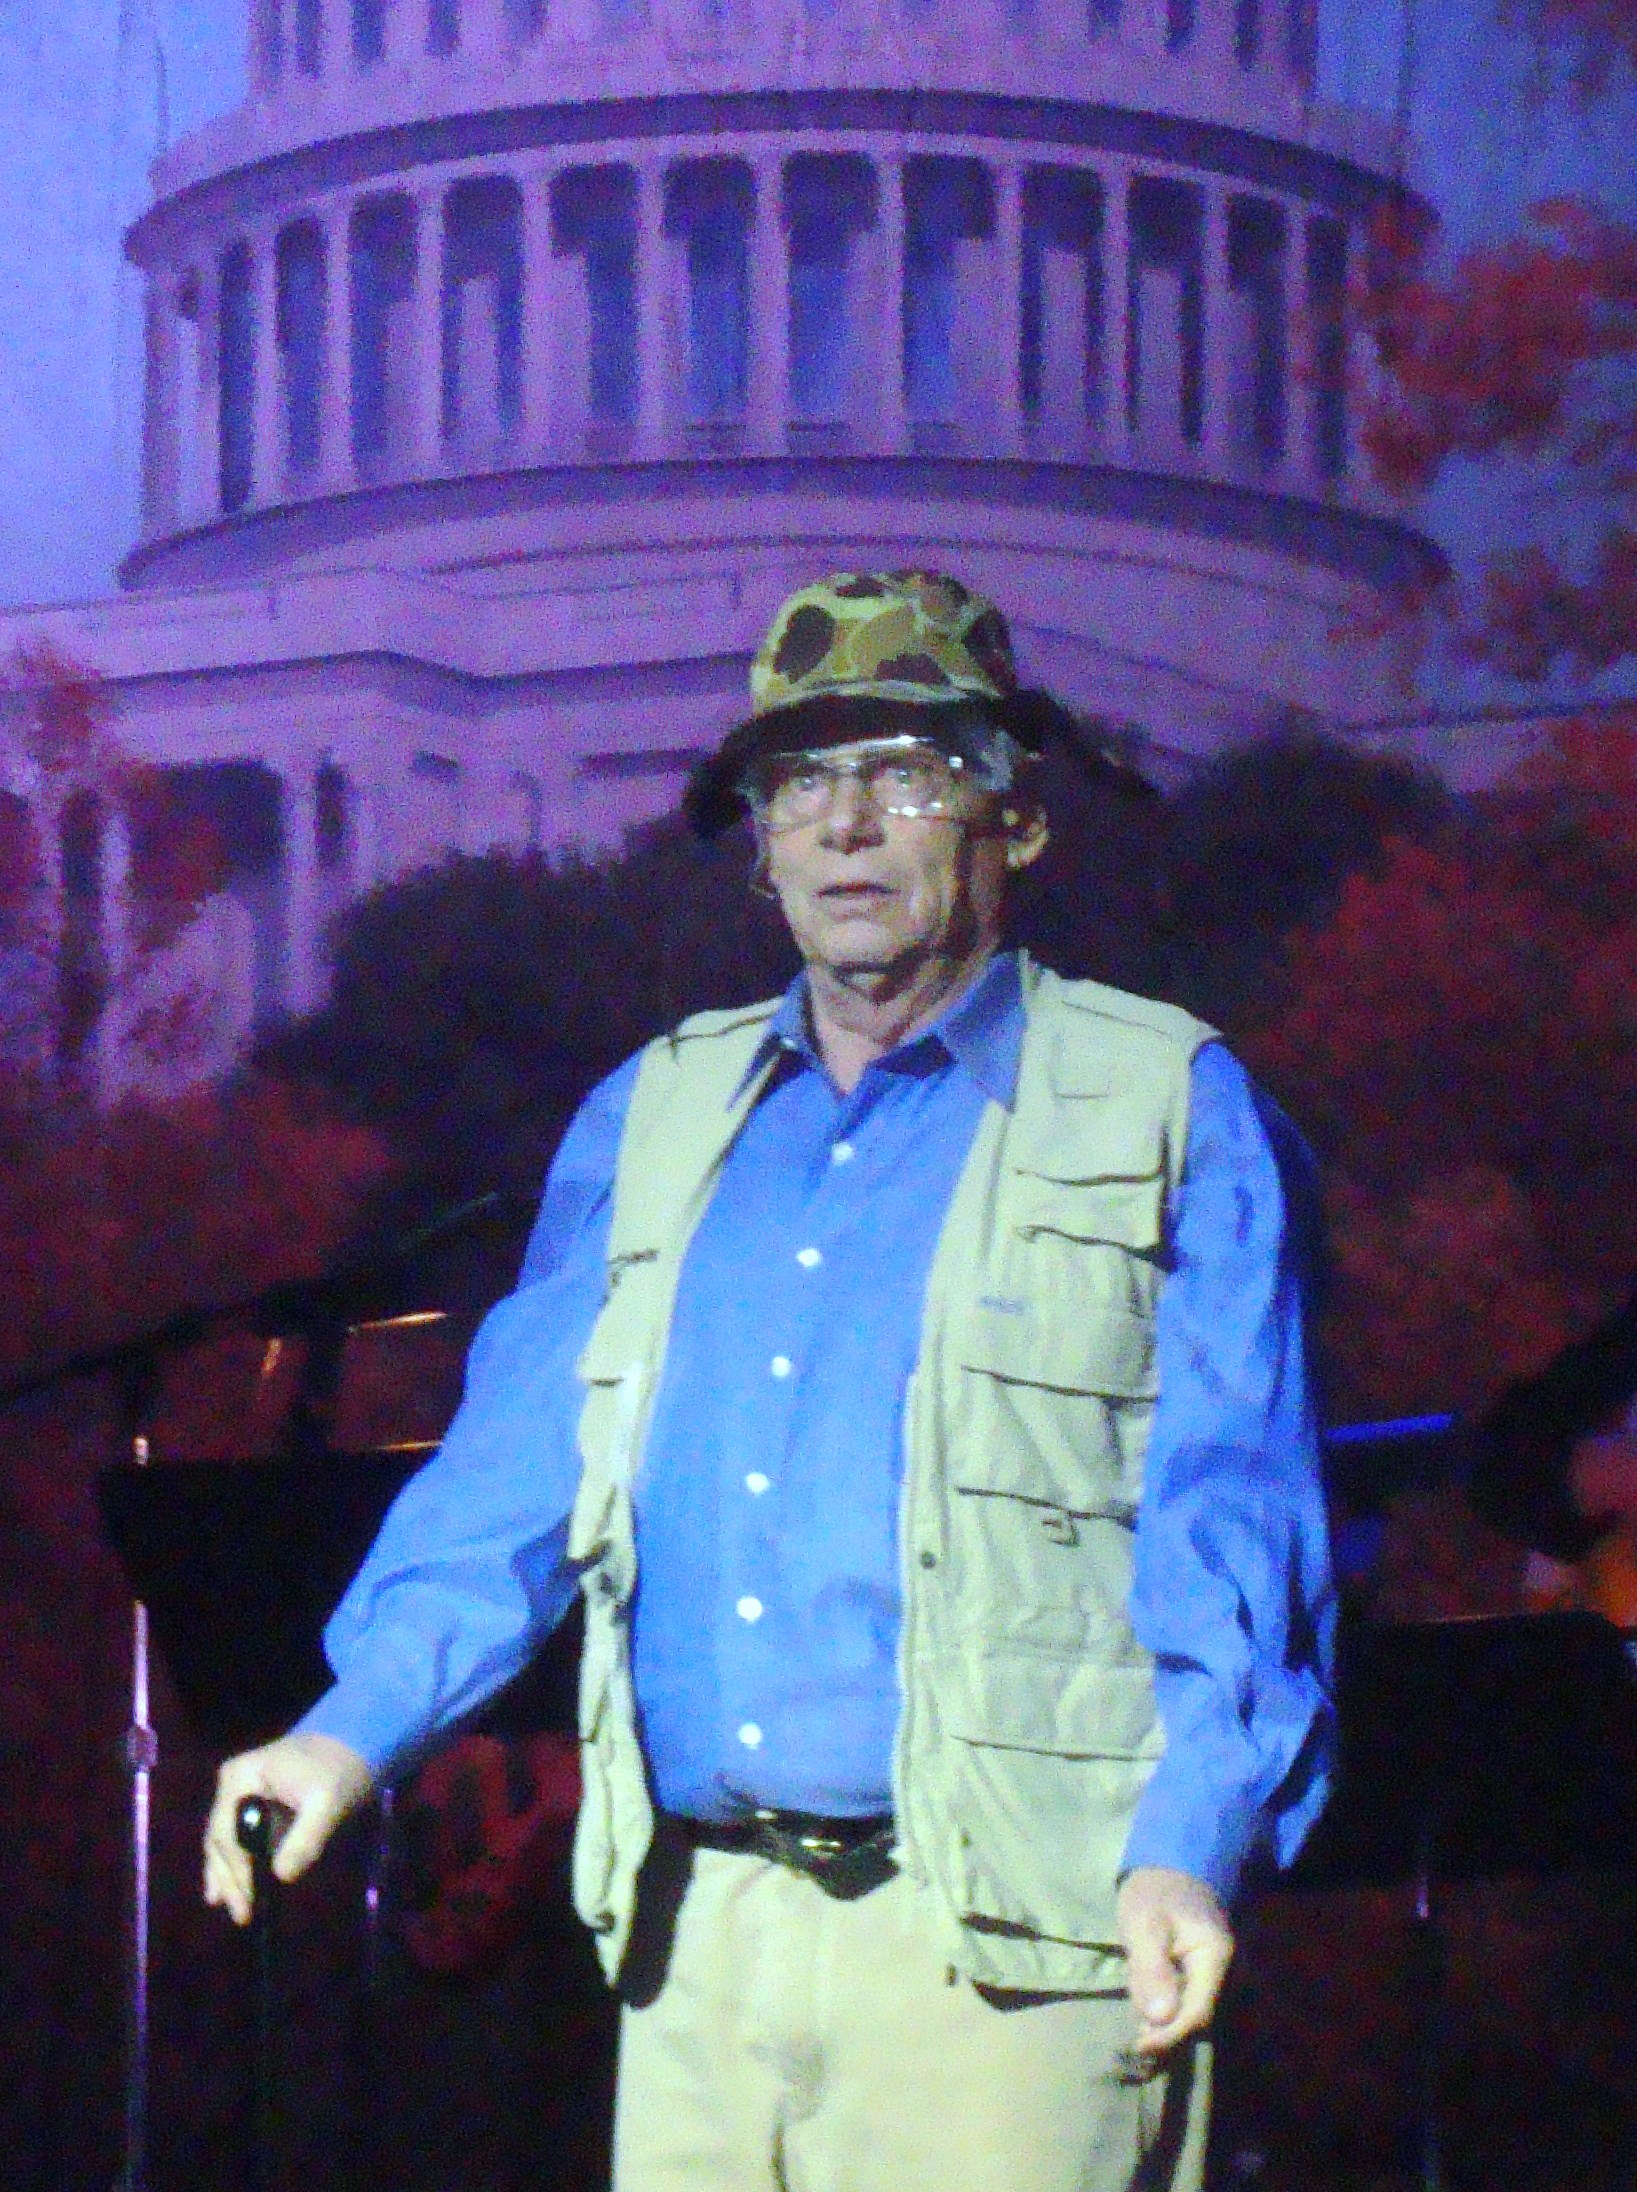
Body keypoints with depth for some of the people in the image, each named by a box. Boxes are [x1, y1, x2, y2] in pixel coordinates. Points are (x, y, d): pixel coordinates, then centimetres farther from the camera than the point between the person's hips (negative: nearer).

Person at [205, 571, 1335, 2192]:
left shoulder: (1170, 1115, 5)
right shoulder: (651, 1118, 19)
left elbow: (1231, 1530, -2)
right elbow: (516, 1469, 18)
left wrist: (1189, 1842, -16)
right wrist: (359, 1725, 2)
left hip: (996, 1950, -4)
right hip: (700, 1937, 4)